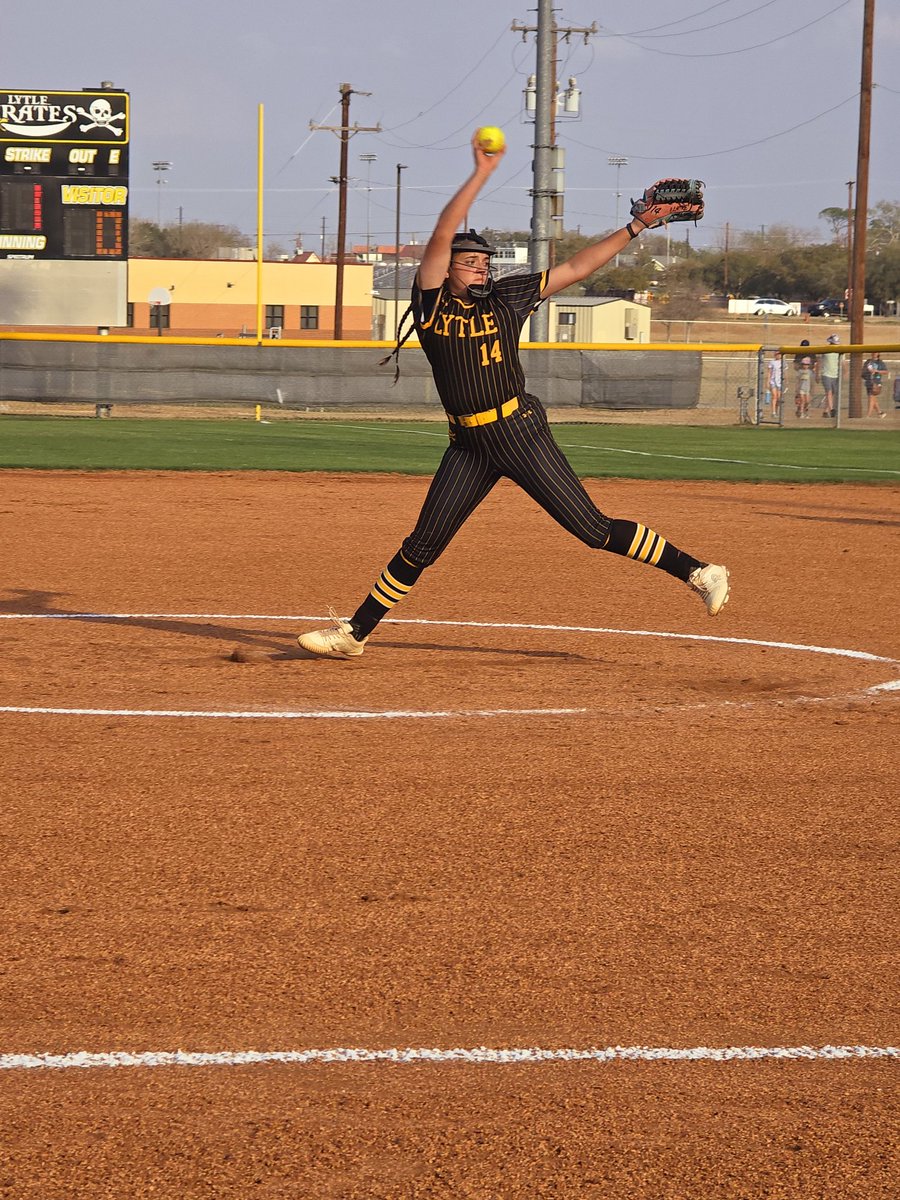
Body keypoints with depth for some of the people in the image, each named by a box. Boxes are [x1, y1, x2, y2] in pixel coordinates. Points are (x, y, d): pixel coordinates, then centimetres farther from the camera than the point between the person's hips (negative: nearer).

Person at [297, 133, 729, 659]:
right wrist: (482, 174, -14)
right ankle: (355, 632, 13)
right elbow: (443, 234, -11)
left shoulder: (506, 298, 3)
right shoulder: (431, 304, 0)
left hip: (522, 432, -1)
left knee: (594, 529, -6)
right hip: (470, 445, 1)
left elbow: (576, 267, 8)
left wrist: (637, 226, 5)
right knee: (422, 546, 4)